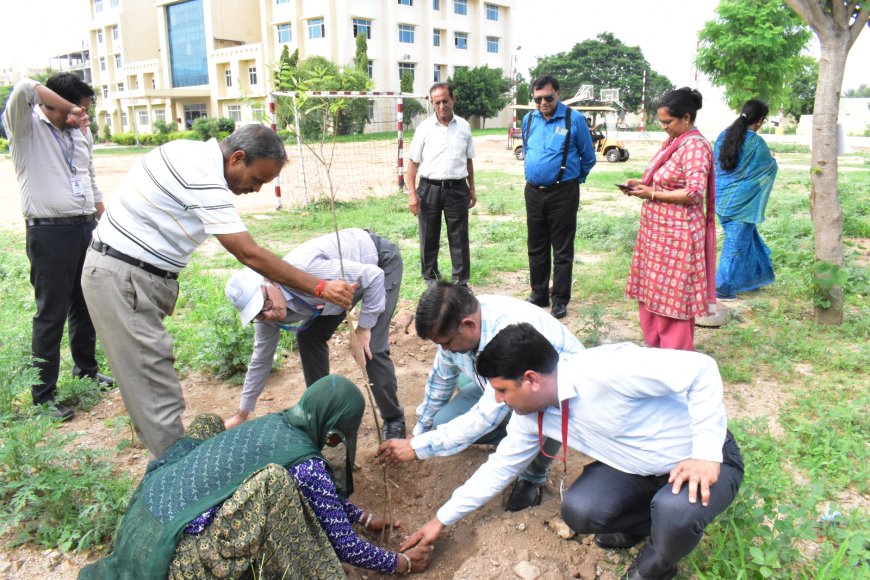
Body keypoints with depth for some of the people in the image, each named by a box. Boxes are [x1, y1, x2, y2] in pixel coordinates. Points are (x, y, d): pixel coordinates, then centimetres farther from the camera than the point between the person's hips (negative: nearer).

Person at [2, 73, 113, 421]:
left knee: (86, 305, 16)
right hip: (50, 234, -6)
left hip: (87, 228, 6)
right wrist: (69, 109, -16)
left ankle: (86, 368, 34)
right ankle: (43, 395, 9)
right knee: (51, 314, -1)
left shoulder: (81, 134, 14)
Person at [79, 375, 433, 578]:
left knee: (210, 426, 27)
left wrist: (366, 519, 30)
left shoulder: (275, 423, 10)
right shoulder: (305, 464, -14)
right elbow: (344, 544, -5)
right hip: (168, 550, -9)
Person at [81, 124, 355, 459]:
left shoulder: (194, 154, 7)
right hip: (123, 280, -10)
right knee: (159, 396, -6)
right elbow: (250, 256, -25)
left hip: (136, 277, 10)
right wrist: (320, 288, -22)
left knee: (150, 389, 13)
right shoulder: (204, 179, -22)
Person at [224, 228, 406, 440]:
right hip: (345, 273, 7)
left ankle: (394, 421, 4)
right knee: (308, 337, 2)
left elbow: (373, 275, -30)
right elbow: (261, 360, 2)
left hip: (380, 260, -7)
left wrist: (364, 327, -24)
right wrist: (241, 415, 10)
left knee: (372, 349, -16)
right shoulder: (266, 313, -14)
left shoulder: (304, 270, -39)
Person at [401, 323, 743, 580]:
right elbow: (499, 467, 5)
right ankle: (646, 521, 15)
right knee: (578, 512, -17)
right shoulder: (531, 415, -8)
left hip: (705, 460, -5)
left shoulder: (605, 370, -35)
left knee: (675, 513, -35)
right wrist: (443, 519, 9)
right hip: (640, 467, 6)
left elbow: (700, 368, -31)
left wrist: (706, 452, -32)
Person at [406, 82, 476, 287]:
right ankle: (430, 279, 23)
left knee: (459, 238, 4)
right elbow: (413, 162, 0)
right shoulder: (424, 128, -1)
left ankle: (461, 282, 13)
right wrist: (412, 193, -8)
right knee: (429, 238, 8)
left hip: (457, 189, 1)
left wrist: (471, 189, 14)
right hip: (429, 188, -1)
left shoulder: (464, 126, 6)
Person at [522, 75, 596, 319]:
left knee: (562, 250, 2)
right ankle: (538, 294, 26)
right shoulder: (528, 120, 7)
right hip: (533, 192, 5)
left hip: (563, 193, -5)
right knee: (536, 248, 12)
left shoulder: (574, 120, -7)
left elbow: (588, 157, 4)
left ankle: (560, 300, 11)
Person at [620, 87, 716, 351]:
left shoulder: (695, 146, -16)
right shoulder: (672, 141, 12)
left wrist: (652, 195, -19)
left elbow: (694, 192, -24)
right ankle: (655, 349, 29)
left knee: (672, 297, -1)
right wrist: (642, 183, 5)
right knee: (651, 292, 15)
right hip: (656, 230, 10)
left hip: (677, 234, -9)